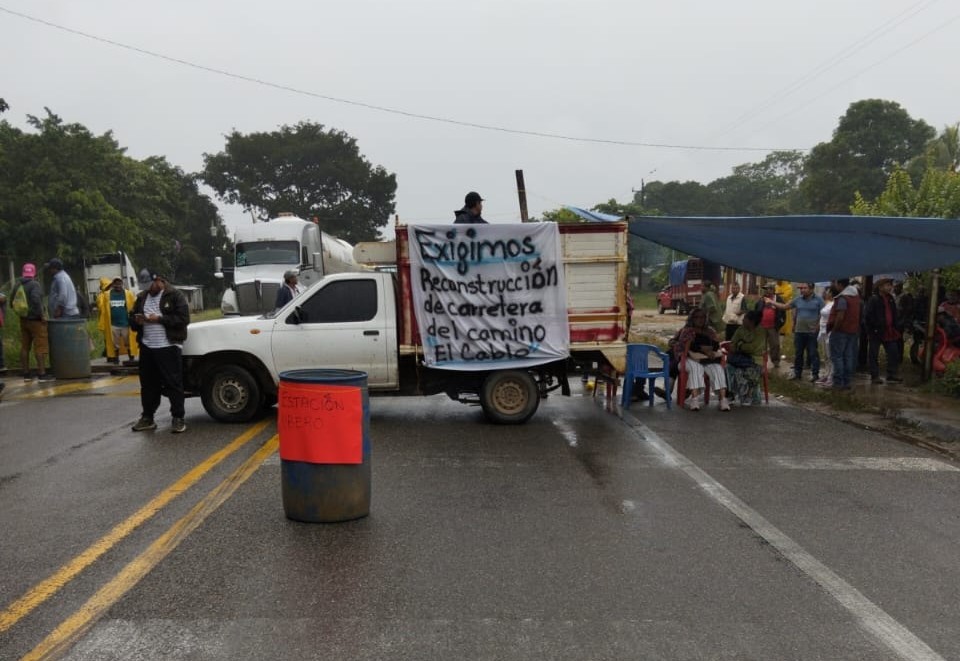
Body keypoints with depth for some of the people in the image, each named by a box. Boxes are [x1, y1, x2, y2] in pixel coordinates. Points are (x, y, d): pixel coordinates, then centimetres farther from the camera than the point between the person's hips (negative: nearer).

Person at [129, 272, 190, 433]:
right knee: (148, 384, 12)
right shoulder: (141, 298, 16)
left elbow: (184, 318, -12)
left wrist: (159, 319, -16)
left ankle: (178, 418, 0)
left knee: (173, 383, -5)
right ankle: (147, 418, 22)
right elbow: (132, 322, 20)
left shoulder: (175, 295, -3)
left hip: (168, 347, -6)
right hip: (147, 347, 6)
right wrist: (137, 321, -3)